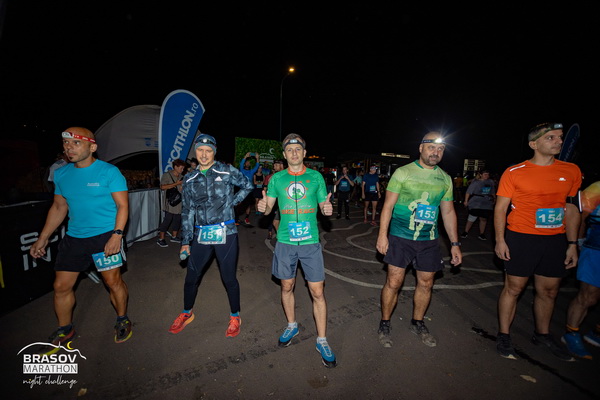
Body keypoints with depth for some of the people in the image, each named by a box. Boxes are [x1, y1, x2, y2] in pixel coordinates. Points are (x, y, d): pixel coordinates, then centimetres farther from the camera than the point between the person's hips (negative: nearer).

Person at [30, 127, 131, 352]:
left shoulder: (109, 172, -10)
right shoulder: (61, 174, 8)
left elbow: (122, 205, -12)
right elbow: (58, 208, 16)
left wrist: (117, 235, -21)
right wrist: (43, 239, 15)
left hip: (105, 236, -5)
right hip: (73, 238, 6)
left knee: (113, 281, 2)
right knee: (61, 286, 11)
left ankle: (122, 321, 26)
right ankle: (65, 330, 34)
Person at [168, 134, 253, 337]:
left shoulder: (227, 172, -3)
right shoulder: (190, 180, 8)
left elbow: (248, 186, 10)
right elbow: (187, 212, 10)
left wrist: (232, 202, -1)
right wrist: (185, 241, 8)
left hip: (225, 234, -3)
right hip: (201, 235, 4)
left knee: (229, 278, 6)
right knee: (191, 277, 14)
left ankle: (235, 317, 29)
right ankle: (187, 313, 41)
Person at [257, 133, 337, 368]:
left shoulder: (316, 177, 2)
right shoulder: (277, 178, 4)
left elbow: (323, 206, 7)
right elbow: (268, 207, 6)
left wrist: (327, 208, -16)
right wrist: (263, 207, -17)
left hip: (311, 242, -1)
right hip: (285, 242, 2)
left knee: (317, 292, 1)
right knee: (287, 286, 16)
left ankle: (322, 340, 21)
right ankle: (291, 326, 41)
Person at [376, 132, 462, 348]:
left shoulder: (445, 179, 9)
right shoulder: (403, 172, -5)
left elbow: (448, 212, 13)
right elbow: (388, 206, -6)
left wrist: (455, 243, 9)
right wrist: (382, 234, -13)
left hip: (429, 241, 5)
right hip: (400, 238, -4)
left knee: (426, 283, 13)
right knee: (394, 282, -1)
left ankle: (418, 323, 35)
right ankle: (385, 324, 20)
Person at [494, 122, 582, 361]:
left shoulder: (572, 171, 6)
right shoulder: (514, 173, -7)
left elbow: (571, 209, 12)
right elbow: (500, 208, -5)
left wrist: (572, 244, 9)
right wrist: (500, 240, -11)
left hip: (556, 240, 5)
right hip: (521, 238, -4)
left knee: (549, 291, 16)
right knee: (514, 288, 4)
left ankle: (542, 335, 37)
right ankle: (504, 336, 20)